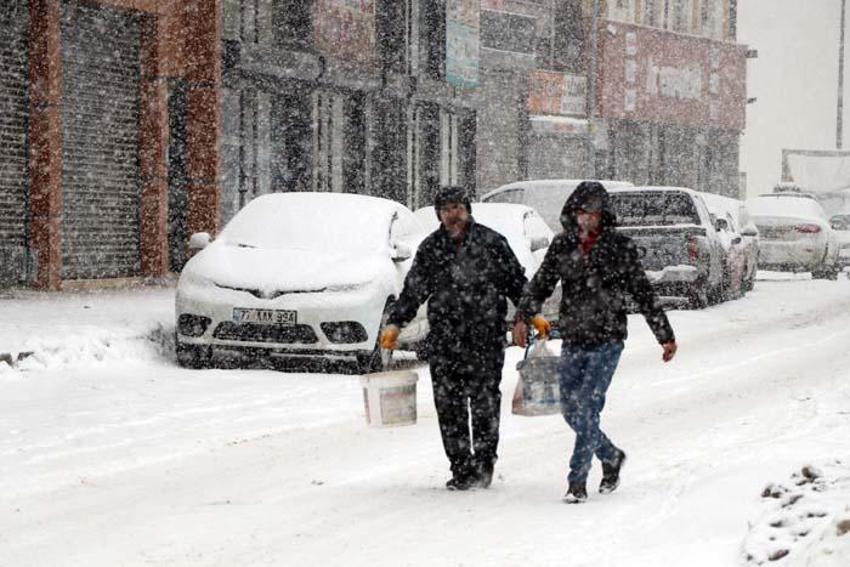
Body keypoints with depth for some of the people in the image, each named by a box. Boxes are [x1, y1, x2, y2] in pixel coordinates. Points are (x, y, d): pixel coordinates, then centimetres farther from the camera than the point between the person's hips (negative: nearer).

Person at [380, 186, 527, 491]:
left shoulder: (491, 242, 3)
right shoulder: (430, 248, 11)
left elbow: (516, 281, 7)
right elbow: (413, 291, 14)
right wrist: (395, 323, 5)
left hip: (486, 339, -2)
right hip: (443, 341, 2)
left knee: (484, 402, -3)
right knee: (448, 405, 0)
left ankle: (483, 464, 7)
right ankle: (461, 468, 6)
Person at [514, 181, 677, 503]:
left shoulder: (619, 247, -2)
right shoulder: (561, 246, 6)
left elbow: (643, 293, 3)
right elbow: (540, 284, 4)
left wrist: (666, 336, 6)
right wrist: (523, 318, -13)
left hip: (607, 341, -4)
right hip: (572, 341, 4)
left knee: (588, 408, -14)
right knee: (571, 411, 8)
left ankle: (577, 482, -10)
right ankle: (612, 456, 33)